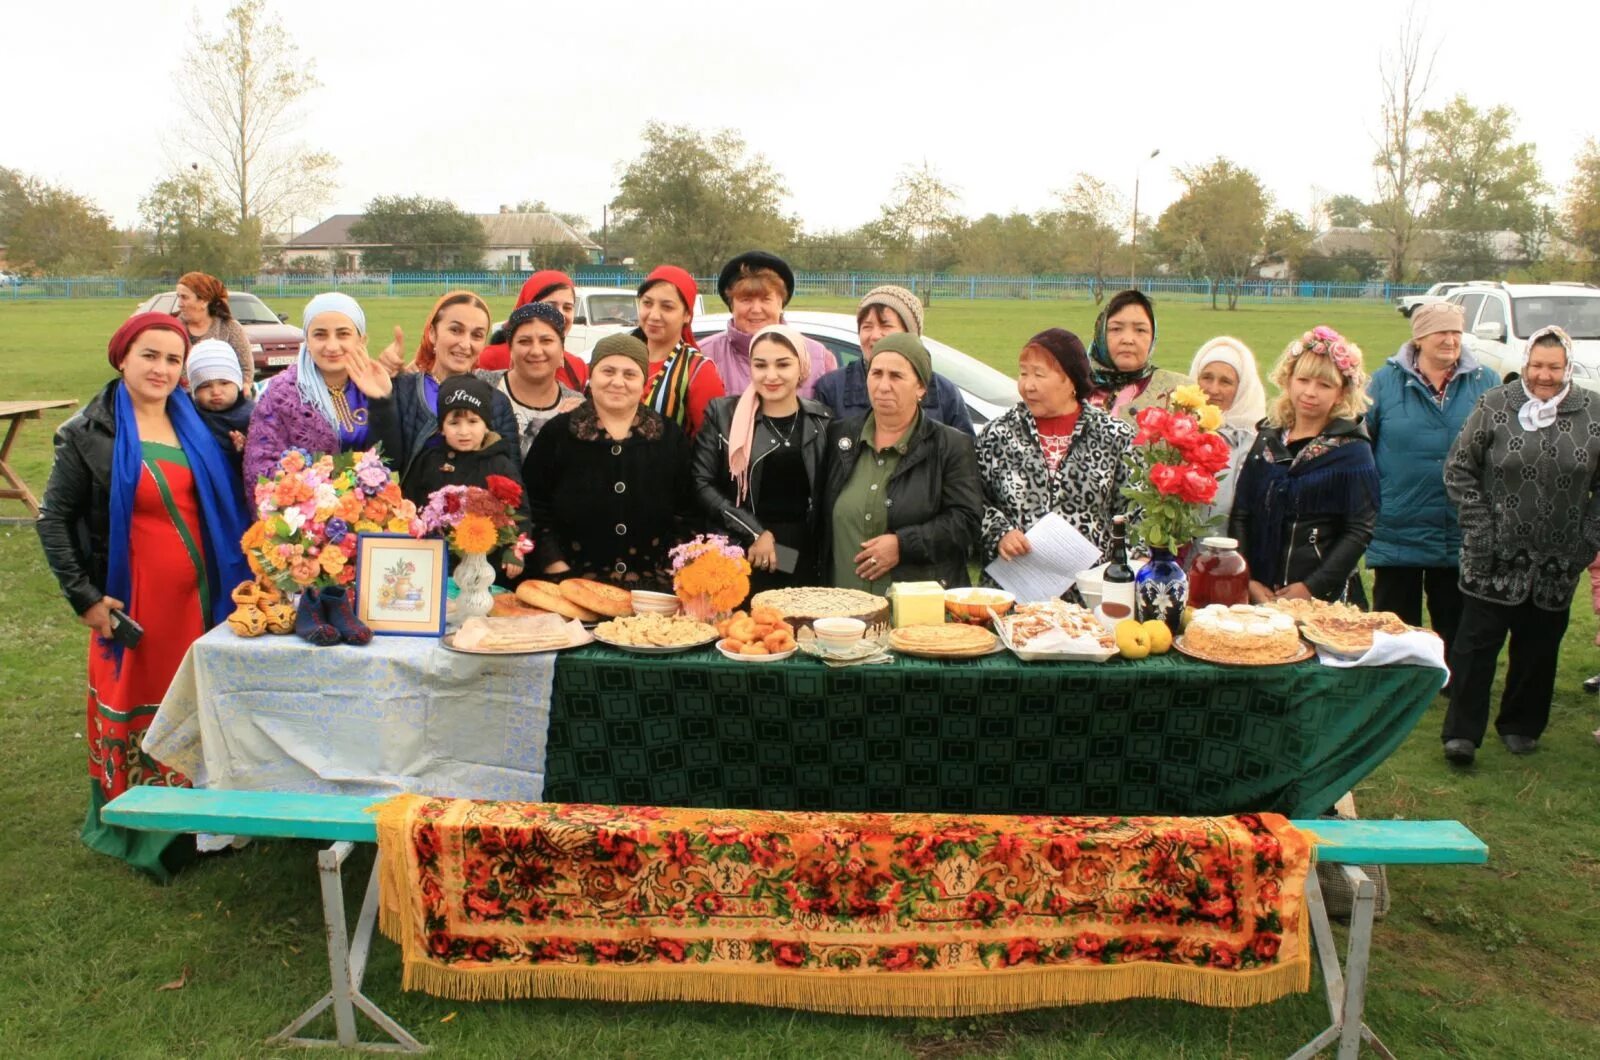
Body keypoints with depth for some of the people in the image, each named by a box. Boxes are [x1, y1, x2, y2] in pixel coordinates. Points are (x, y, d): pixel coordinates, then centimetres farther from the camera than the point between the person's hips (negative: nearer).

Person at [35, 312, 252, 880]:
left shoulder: (195, 425, 9)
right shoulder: (89, 434, -3)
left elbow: (227, 508, 15)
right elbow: (53, 519, -1)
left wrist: (237, 579, 6)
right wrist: (84, 596, -7)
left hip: (201, 593, 4)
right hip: (133, 599, -4)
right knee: (135, 707, 4)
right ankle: (140, 831, 19)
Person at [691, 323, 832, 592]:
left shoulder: (822, 421, 7)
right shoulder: (722, 414, 1)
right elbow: (702, 484, -4)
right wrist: (754, 532, -11)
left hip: (802, 562, 2)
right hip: (739, 560, -1)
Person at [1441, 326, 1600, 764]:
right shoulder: (1495, 406, -5)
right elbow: (1458, 469, -1)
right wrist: (1480, 525, -8)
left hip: (1558, 560, 2)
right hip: (1496, 556, -2)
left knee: (1539, 646, 12)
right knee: (1477, 642, -1)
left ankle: (1521, 725, 29)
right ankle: (1461, 732, 6)